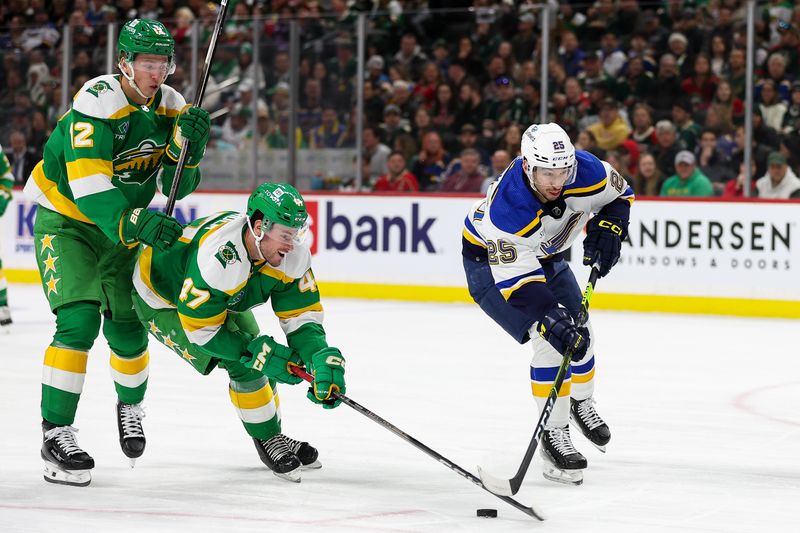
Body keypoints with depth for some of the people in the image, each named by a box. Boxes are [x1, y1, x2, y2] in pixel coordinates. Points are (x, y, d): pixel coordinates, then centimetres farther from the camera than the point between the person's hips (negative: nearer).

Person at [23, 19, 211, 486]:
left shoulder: (171, 107, -5)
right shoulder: (96, 103, -26)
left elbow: (178, 185, -6)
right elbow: (88, 187, -33)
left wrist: (188, 144, -24)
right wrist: (138, 226, -45)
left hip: (123, 226, 6)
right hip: (65, 220, -6)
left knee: (128, 330, 8)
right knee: (80, 320, -22)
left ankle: (131, 404, 40)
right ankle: (56, 434, -16)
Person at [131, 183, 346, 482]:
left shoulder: (293, 254, -22)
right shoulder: (217, 257, -42)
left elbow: (302, 314, -15)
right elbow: (200, 330, -34)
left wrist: (323, 360, -32)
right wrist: (262, 353, -33)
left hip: (224, 300, 7)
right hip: (164, 303, -7)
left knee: (262, 362, 7)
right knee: (244, 365, -18)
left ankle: (273, 437, 31)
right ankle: (268, 441, 2)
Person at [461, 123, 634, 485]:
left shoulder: (586, 172, -27)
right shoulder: (506, 208, -41)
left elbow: (619, 193, -3)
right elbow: (516, 279, -39)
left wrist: (607, 229, -19)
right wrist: (550, 323, -47)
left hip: (545, 254, 6)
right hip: (491, 259, -6)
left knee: (580, 334, 12)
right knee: (552, 340, -21)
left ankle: (581, 403, 42)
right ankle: (553, 435, -11)